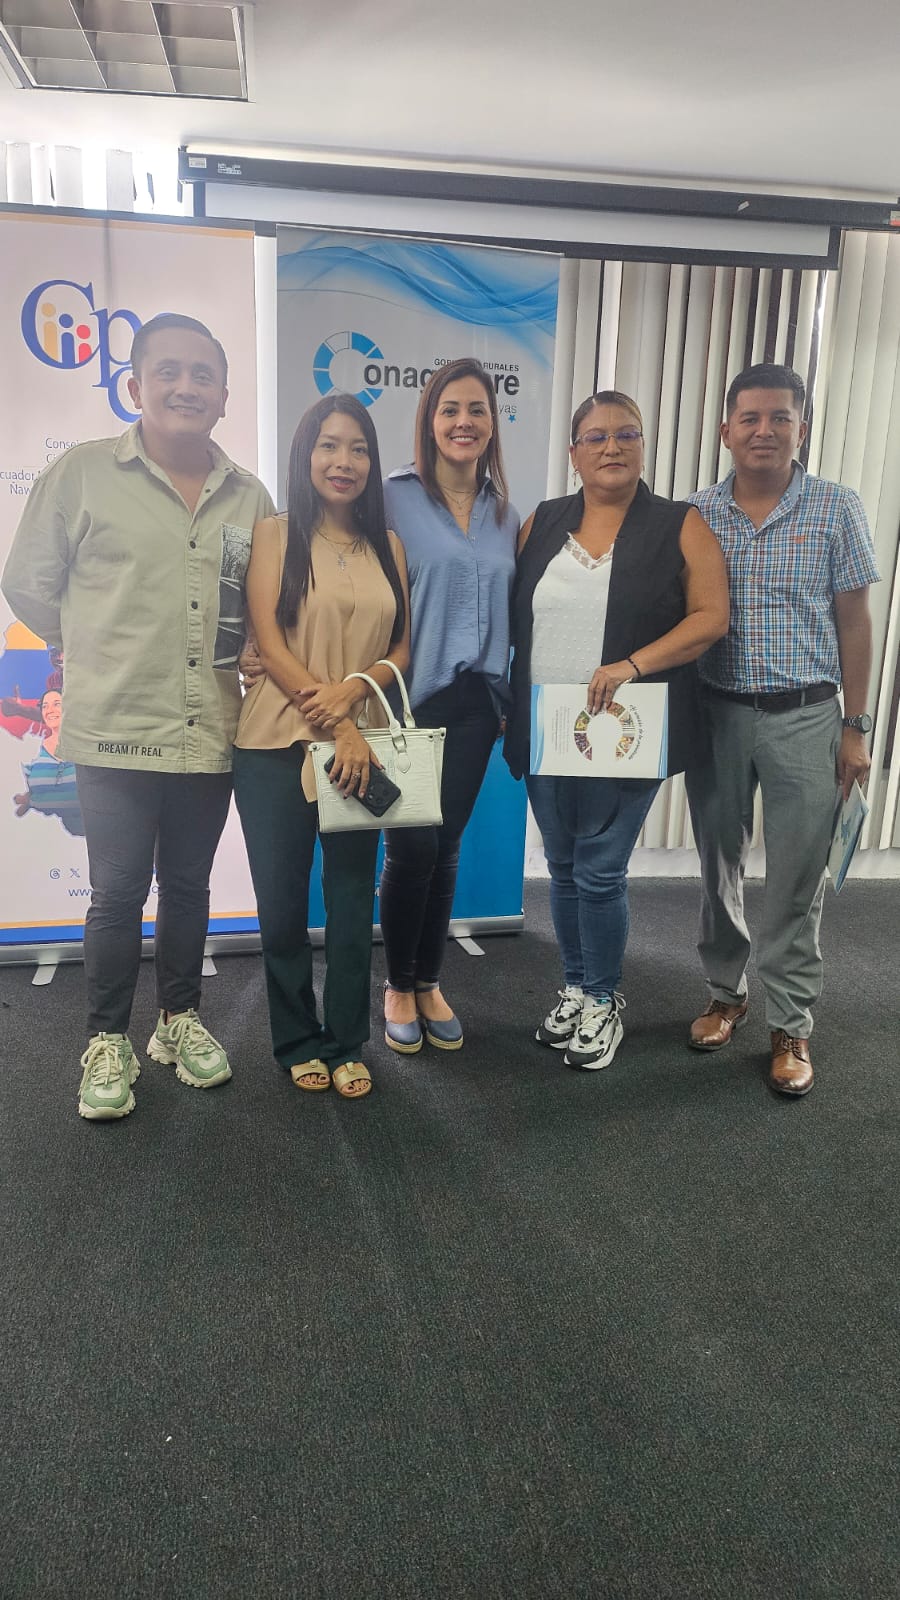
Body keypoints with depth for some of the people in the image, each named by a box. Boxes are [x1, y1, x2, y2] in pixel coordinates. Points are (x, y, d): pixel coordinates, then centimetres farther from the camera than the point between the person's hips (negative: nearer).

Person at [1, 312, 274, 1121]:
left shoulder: (249, 496, 7)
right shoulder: (82, 473, -2)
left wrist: (245, 645, 2)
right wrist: (104, 651, 6)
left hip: (210, 733, 3)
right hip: (114, 729, -3)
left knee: (188, 885, 14)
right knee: (119, 892, 3)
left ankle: (180, 1018, 32)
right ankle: (108, 1042, 21)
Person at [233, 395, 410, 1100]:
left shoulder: (388, 546, 11)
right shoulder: (276, 534, 1)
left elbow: (402, 651, 8)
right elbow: (270, 643, -8)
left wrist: (354, 688, -13)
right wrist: (335, 728, -15)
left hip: (361, 745, 3)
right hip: (278, 744, -2)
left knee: (353, 900, 8)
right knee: (283, 901, 6)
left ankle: (347, 1045, 23)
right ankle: (298, 1042, 23)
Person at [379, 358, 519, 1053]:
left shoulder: (504, 511, 11)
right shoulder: (396, 498, -4)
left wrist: (506, 698, 12)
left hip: (473, 702, 4)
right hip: (409, 700, -4)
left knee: (446, 846, 10)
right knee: (413, 847, -3)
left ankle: (429, 983, 25)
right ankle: (399, 987, 18)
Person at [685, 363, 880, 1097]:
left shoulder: (837, 509, -1)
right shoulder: (697, 514, 3)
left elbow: (854, 621, 1)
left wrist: (855, 726, -3)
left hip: (805, 717, -2)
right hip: (716, 713, 2)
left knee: (797, 880, 3)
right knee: (719, 866, 13)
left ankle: (791, 1027, 18)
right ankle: (726, 994, 32)